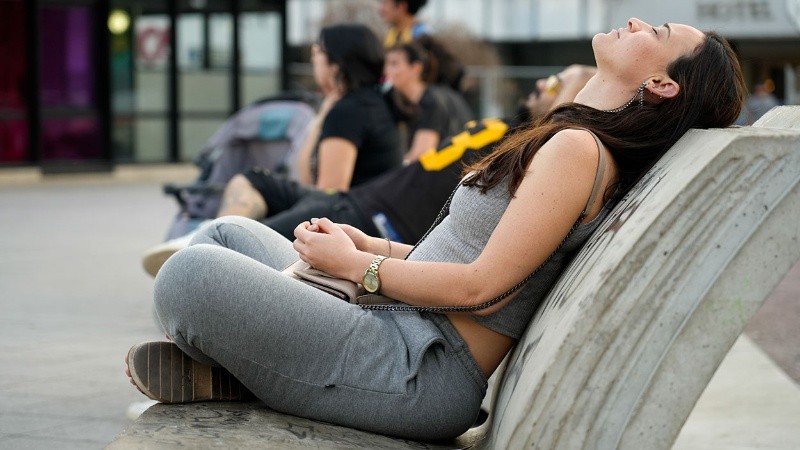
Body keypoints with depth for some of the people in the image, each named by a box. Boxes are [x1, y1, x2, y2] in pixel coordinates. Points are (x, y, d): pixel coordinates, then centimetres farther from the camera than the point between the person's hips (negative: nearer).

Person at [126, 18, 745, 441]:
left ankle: (226, 376, 6)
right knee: (229, 234, 20)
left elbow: (479, 286, -19)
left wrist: (357, 266, -7)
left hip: (426, 375, -11)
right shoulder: (562, 141, 17)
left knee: (190, 273, -22)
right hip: (404, 333, 11)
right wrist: (370, 245, 10)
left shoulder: (578, 149, -15)